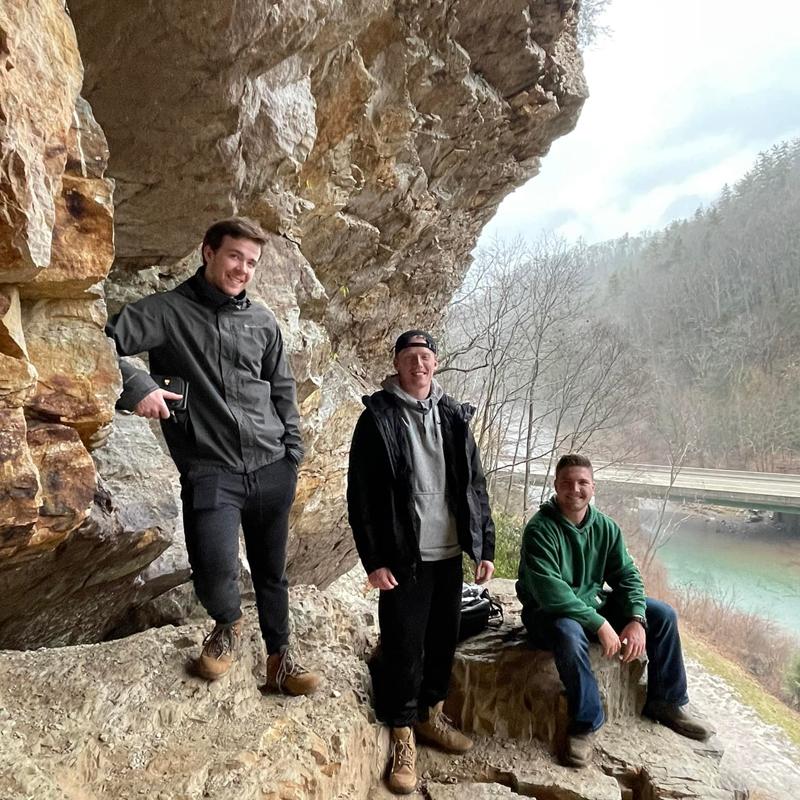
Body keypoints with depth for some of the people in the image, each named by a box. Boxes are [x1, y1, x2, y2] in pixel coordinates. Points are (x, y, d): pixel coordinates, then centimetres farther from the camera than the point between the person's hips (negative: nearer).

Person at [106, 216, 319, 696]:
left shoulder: (262, 320, 10)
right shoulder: (167, 311, -1)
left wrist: (293, 453, 10)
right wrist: (134, 386, -22)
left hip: (273, 470, 4)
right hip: (211, 471, -3)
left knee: (272, 571, 13)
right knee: (215, 572, -17)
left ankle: (280, 660, 32)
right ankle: (228, 625, 20)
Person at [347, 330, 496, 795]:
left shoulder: (454, 416, 6)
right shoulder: (377, 418, -7)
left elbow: (476, 485, 9)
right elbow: (361, 497, -8)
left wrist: (485, 546, 5)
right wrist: (374, 560, -11)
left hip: (450, 553, 5)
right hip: (403, 558, -4)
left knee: (445, 638, 15)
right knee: (404, 647, 3)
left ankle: (432, 716, 37)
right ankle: (403, 738, 23)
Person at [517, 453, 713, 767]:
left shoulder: (605, 527, -2)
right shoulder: (540, 529, -23)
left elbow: (627, 575, 1)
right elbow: (551, 592, -29)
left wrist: (636, 620, -17)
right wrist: (600, 625, -30)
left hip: (592, 603, 7)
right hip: (548, 612, -7)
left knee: (663, 615, -1)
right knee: (569, 634, -40)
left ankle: (666, 703, 16)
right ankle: (584, 723, -17)